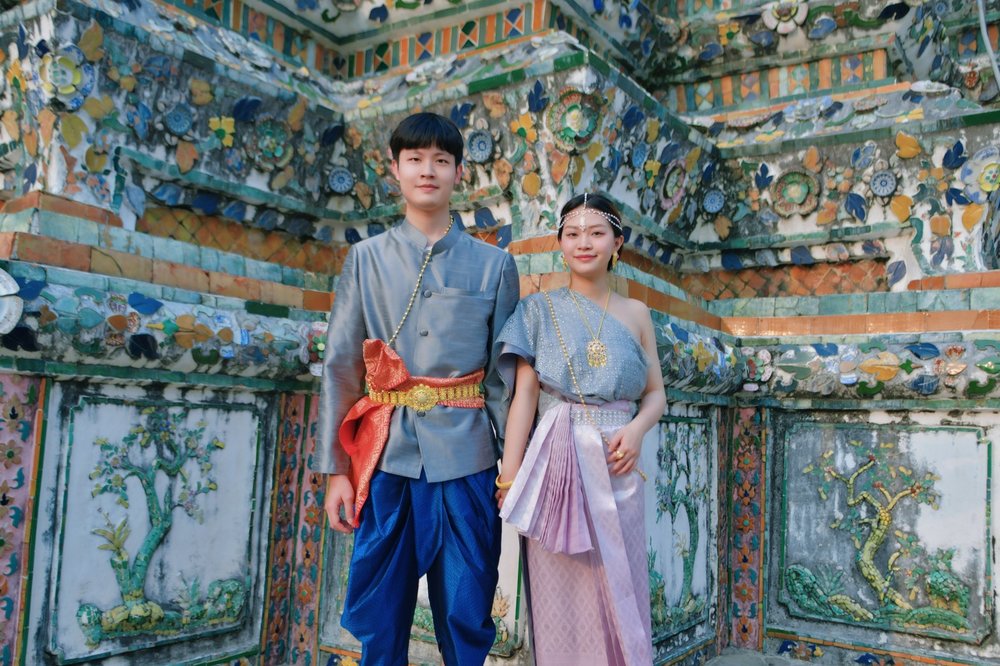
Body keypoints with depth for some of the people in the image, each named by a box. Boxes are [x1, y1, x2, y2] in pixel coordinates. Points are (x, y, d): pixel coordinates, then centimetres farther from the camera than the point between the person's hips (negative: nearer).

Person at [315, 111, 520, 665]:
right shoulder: (367, 259, 8)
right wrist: (335, 470, 0)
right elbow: (340, 366, 5)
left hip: (467, 458, 0)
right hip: (389, 456, 0)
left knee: (467, 620, 6)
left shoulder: (494, 265, 8)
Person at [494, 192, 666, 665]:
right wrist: (510, 475, -12)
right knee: (560, 595, 4)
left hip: (616, 466, 2)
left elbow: (656, 393, 12)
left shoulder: (635, 314, 10)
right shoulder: (539, 310, 4)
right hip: (556, 464, -1)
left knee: (619, 592, 7)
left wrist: (638, 427, -10)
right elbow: (524, 395, -4)